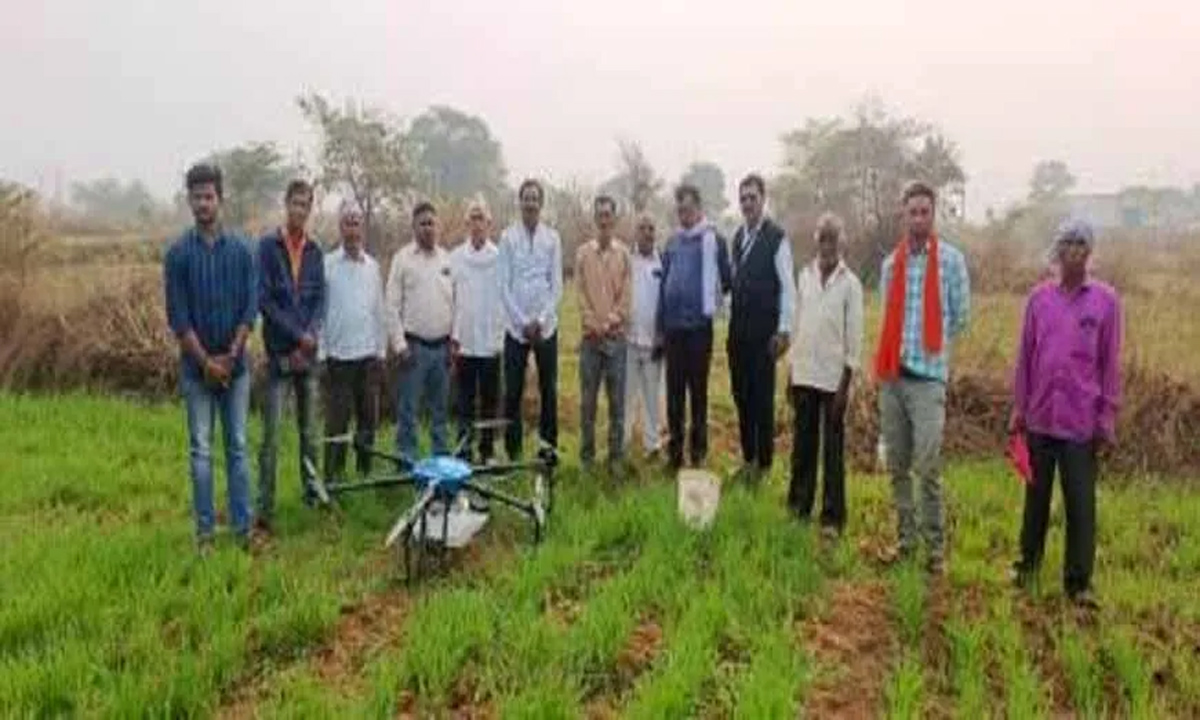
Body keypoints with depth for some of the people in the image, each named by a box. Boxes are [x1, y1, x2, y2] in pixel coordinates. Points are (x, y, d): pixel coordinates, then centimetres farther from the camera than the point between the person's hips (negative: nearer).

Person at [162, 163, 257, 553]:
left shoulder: (242, 249, 1)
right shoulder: (178, 253, -4)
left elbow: (251, 308, 0)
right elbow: (178, 317, -6)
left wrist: (231, 355, -8)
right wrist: (206, 362, -10)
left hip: (236, 365, 1)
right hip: (196, 367, -1)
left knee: (238, 447, 7)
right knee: (200, 450, 5)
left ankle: (244, 525, 14)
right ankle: (205, 529, 14)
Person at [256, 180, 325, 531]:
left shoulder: (315, 251, 10)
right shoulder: (268, 245, -3)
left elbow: (320, 298, 7)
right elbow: (264, 299, -8)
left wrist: (310, 336, -8)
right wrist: (297, 334, -12)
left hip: (308, 352, 4)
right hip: (279, 351, -4)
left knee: (309, 429, 12)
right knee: (272, 434, -4)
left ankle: (312, 489, 25)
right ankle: (265, 506, 1)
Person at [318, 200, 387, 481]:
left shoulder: (373, 266, 9)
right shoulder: (327, 264, -3)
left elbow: (380, 311, 11)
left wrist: (381, 352, 7)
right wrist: (320, 354, -7)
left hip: (368, 355, 4)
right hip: (338, 356, -4)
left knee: (368, 419, 10)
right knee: (337, 421, 1)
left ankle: (365, 473, 22)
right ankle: (334, 476, 10)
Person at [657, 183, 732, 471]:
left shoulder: (713, 240, -3)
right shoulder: (672, 241, 11)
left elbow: (725, 280, 2)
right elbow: (664, 281, 12)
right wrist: (660, 325, 9)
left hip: (699, 325, -4)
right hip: (673, 326, 4)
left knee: (698, 390, 4)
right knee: (674, 390, 8)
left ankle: (698, 452, 14)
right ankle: (675, 450, 18)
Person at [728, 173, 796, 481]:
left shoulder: (777, 237, -9)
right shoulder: (738, 236, 11)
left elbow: (788, 286, -11)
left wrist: (783, 330, -14)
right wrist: (731, 314, 12)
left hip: (763, 330, -6)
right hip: (738, 329, 6)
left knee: (762, 397, 0)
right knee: (741, 394, 11)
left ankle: (764, 462, 11)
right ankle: (747, 458, 22)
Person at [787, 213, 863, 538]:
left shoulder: (850, 283, -5)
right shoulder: (804, 276, 8)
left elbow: (854, 338, -6)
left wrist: (845, 383, -10)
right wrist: (791, 372, 9)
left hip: (833, 378, -4)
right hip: (804, 375, 4)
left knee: (833, 451, 2)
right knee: (802, 445, 11)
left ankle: (832, 517, 9)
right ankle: (799, 506, 23)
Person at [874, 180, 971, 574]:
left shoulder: (950, 259, -1)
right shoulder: (891, 263, 11)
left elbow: (960, 317, 5)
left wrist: (931, 345, 11)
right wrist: (900, 345, 10)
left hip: (928, 375, -4)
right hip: (890, 374, 5)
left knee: (927, 467, -7)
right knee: (897, 466, 10)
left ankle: (936, 547, 5)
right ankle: (905, 538, 21)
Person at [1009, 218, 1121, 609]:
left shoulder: (1106, 300, -2)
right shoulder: (1039, 297, 3)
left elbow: (1110, 364, -1)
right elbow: (1025, 356, 7)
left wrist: (1107, 421, -3)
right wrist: (1018, 408, 6)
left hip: (1082, 420, -2)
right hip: (1040, 417, 2)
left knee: (1080, 503, 3)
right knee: (1036, 495, 14)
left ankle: (1079, 581, 15)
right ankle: (1028, 562, 29)